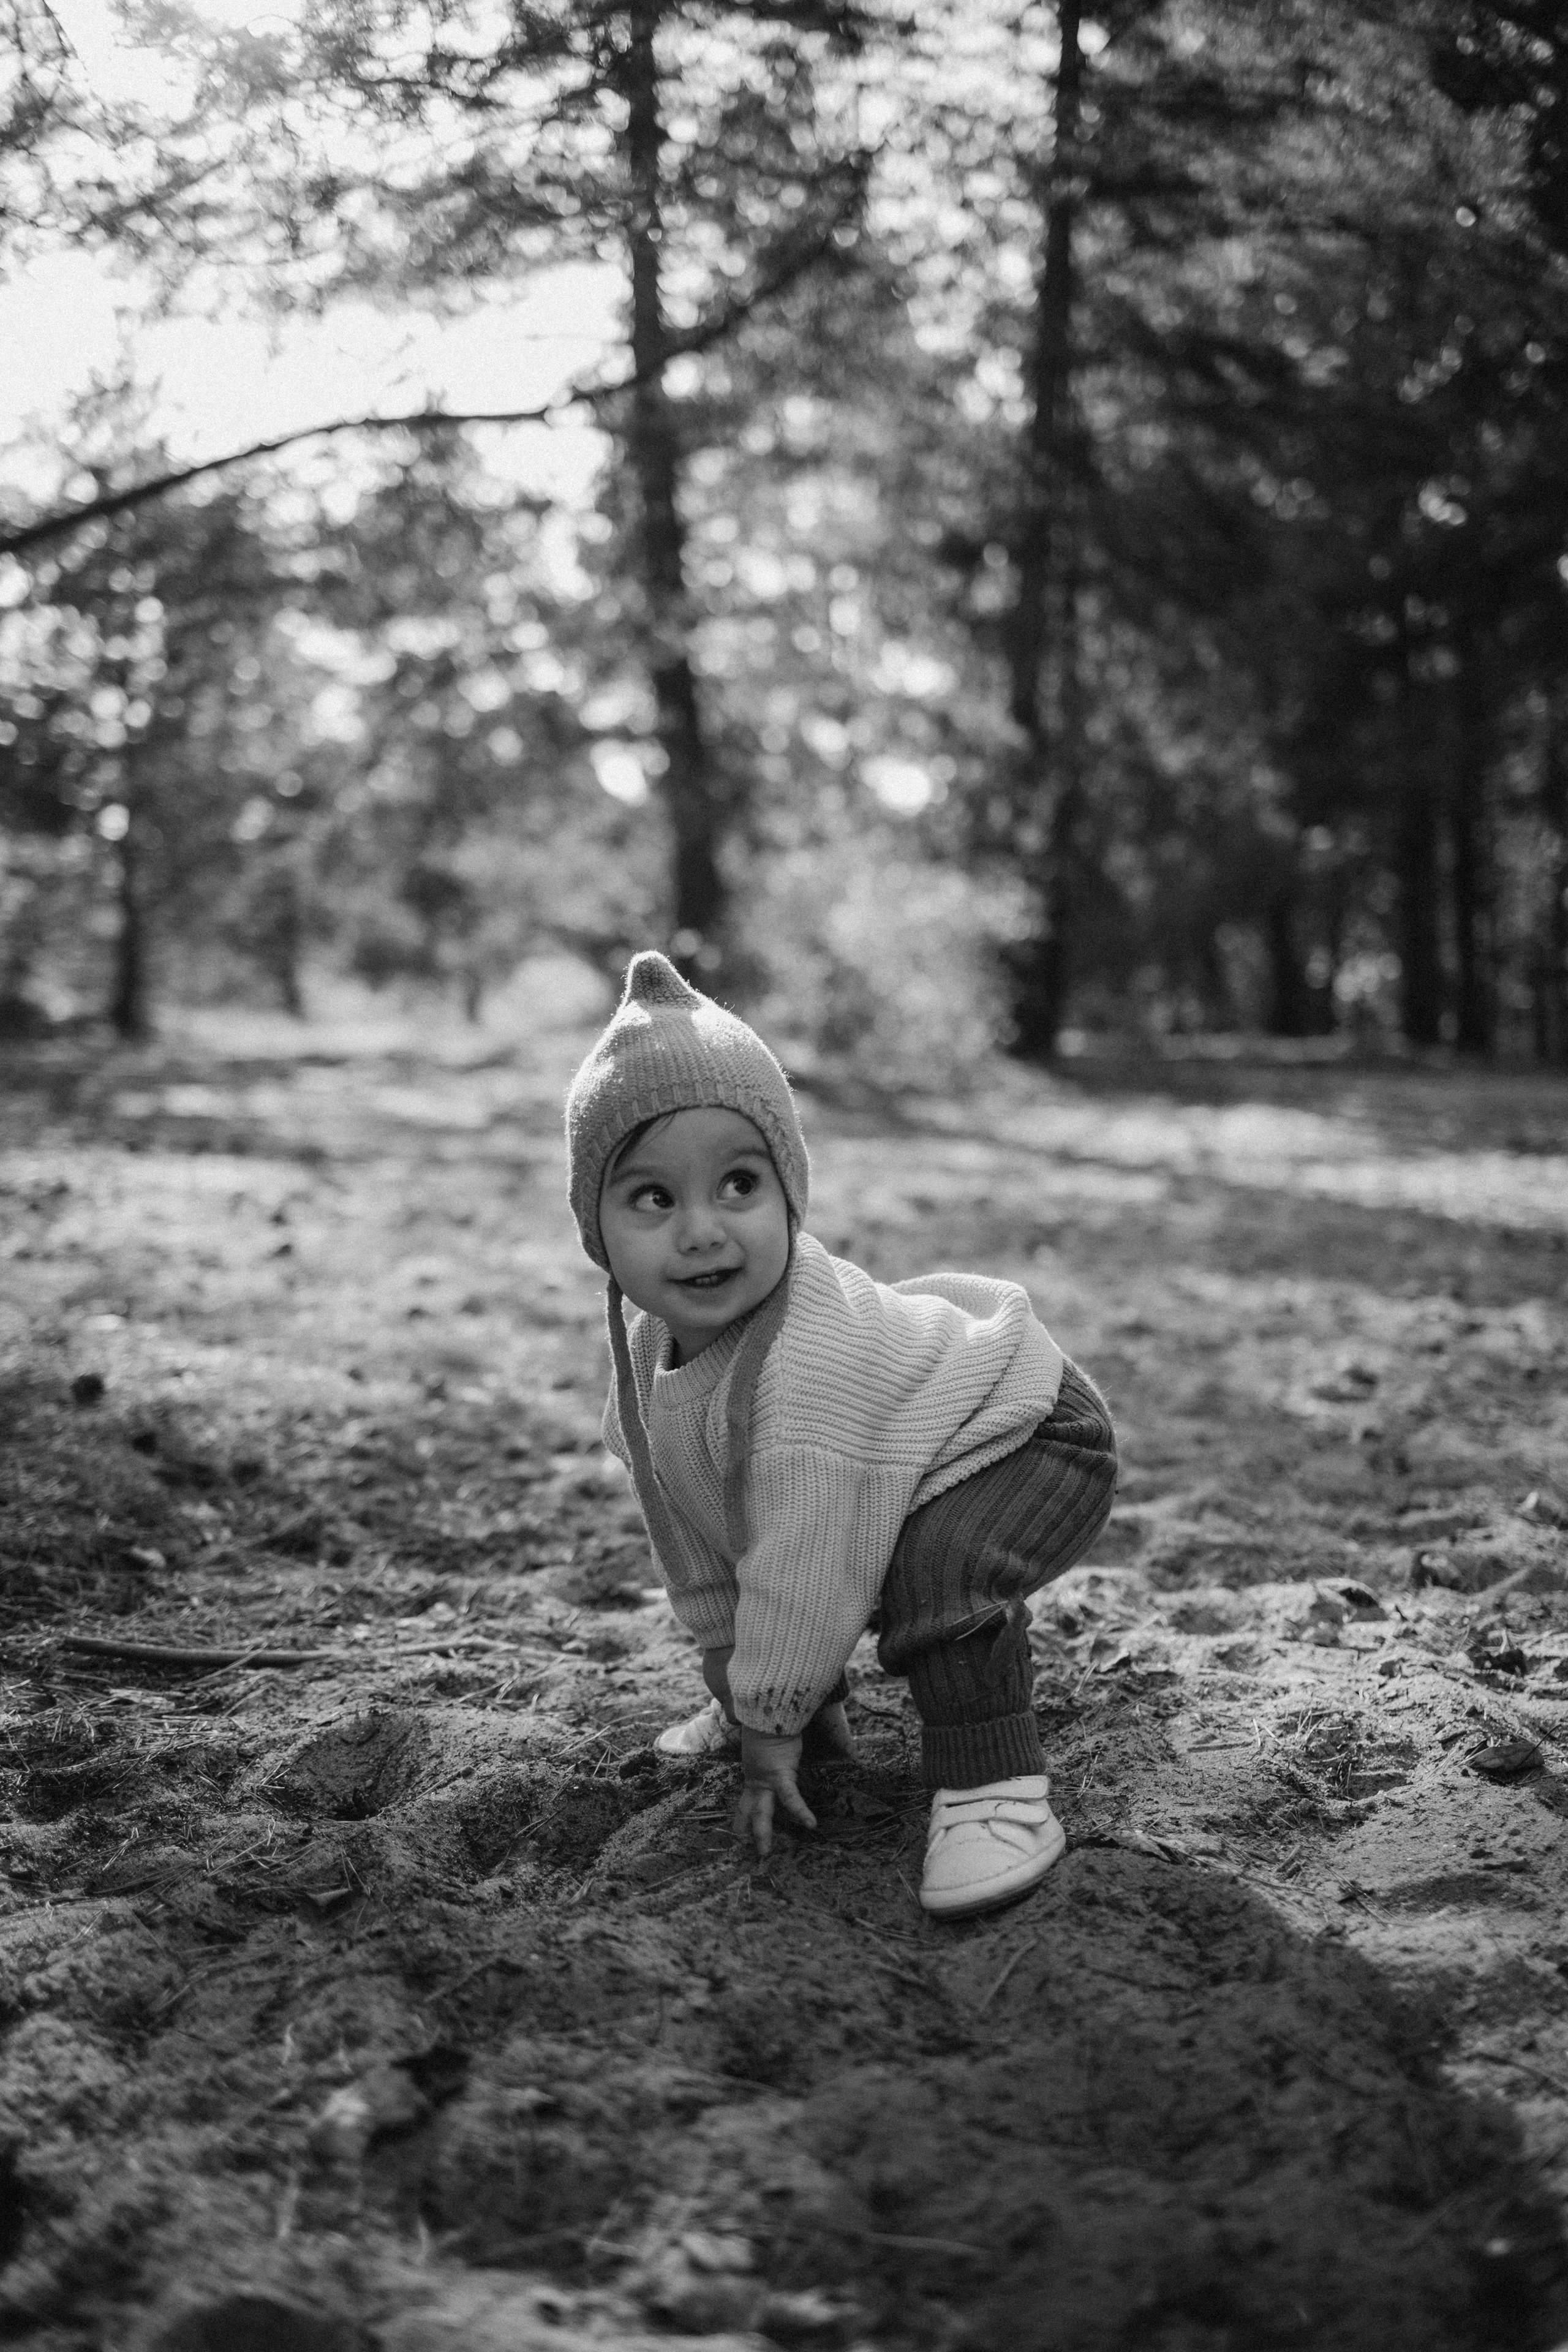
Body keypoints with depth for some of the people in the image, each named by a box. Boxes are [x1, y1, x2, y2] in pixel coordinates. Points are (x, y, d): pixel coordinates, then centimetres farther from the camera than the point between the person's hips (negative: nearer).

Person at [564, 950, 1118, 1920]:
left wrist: (772, 1724, -22)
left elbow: (804, 1565, -33)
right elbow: (691, 1532, 2)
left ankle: (995, 1785, -20)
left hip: (1030, 1439, -9)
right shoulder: (652, 1339, -11)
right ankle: (814, 1700, 32)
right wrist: (739, 1675, 8)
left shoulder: (808, 1360, -40)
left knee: (936, 1569, -35)